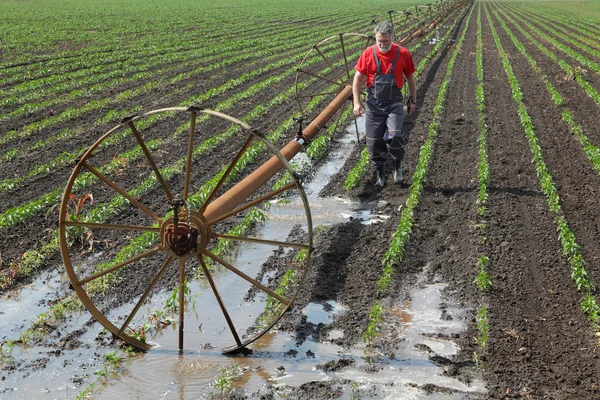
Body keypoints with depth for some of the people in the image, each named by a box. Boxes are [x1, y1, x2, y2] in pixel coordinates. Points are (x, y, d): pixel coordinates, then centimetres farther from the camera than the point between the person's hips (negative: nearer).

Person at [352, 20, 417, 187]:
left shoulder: (403, 54, -5)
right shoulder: (368, 54, -5)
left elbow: (410, 78, 7)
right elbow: (358, 78, 0)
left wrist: (413, 100, 12)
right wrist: (356, 102, -8)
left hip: (394, 103, -1)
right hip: (374, 104, 2)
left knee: (394, 137, -20)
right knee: (374, 142, 5)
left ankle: (398, 166, 8)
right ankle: (380, 175, 25)